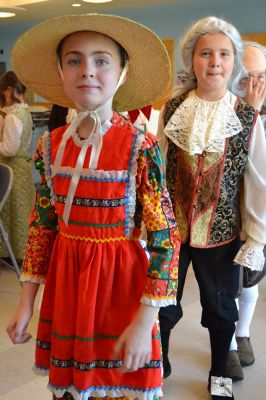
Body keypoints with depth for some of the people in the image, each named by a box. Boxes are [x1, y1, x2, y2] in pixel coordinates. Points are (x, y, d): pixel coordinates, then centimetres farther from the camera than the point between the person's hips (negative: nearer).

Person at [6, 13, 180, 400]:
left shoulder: (141, 148, -15)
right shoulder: (50, 146, -2)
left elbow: (165, 238, -14)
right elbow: (42, 226, 6)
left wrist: (145, 322, -16)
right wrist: (26, 304, 6)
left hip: (120, 280, -4)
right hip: (65, 280, 4)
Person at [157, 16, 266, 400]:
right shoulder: (172, 110, -5)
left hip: (221, 234, 0)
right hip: (171, 229, 1)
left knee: (220, 308, 18)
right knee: (163, 306, 15)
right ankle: (158, 364, 43)